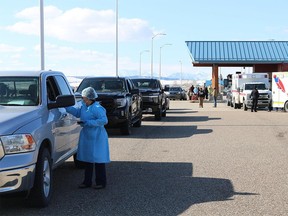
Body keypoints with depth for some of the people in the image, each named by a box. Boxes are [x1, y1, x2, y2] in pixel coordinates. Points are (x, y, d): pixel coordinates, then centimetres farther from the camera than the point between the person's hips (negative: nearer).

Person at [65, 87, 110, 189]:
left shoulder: (97, 108, -18)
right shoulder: (84, 106, 8)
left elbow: (104, 120, -26)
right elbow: (77, 112, 25)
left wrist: (87, 122, -24)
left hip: (97, 138, -9)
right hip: (86, 136, 9)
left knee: (98, 160, -1)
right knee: (87, 160, 13)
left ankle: (101, 182, 10)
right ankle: (87, 182, 23)